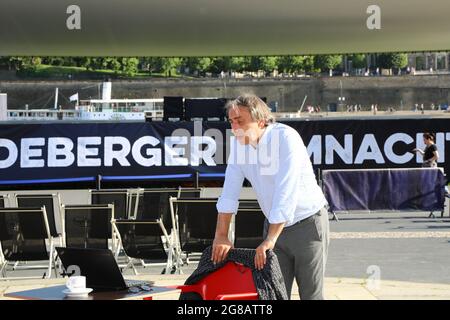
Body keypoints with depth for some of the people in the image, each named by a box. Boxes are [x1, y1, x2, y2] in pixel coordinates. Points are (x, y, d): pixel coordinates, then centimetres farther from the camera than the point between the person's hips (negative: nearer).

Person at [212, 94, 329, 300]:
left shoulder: (285, 137, -23)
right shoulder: (239, 144, -3)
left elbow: (286, 192, -29)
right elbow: (230, 192, -3)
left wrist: (270, 239, -31)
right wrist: (221, 236, -8)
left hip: (307, 223, -6)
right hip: (274, 225, 6)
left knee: (311, 294, -1)